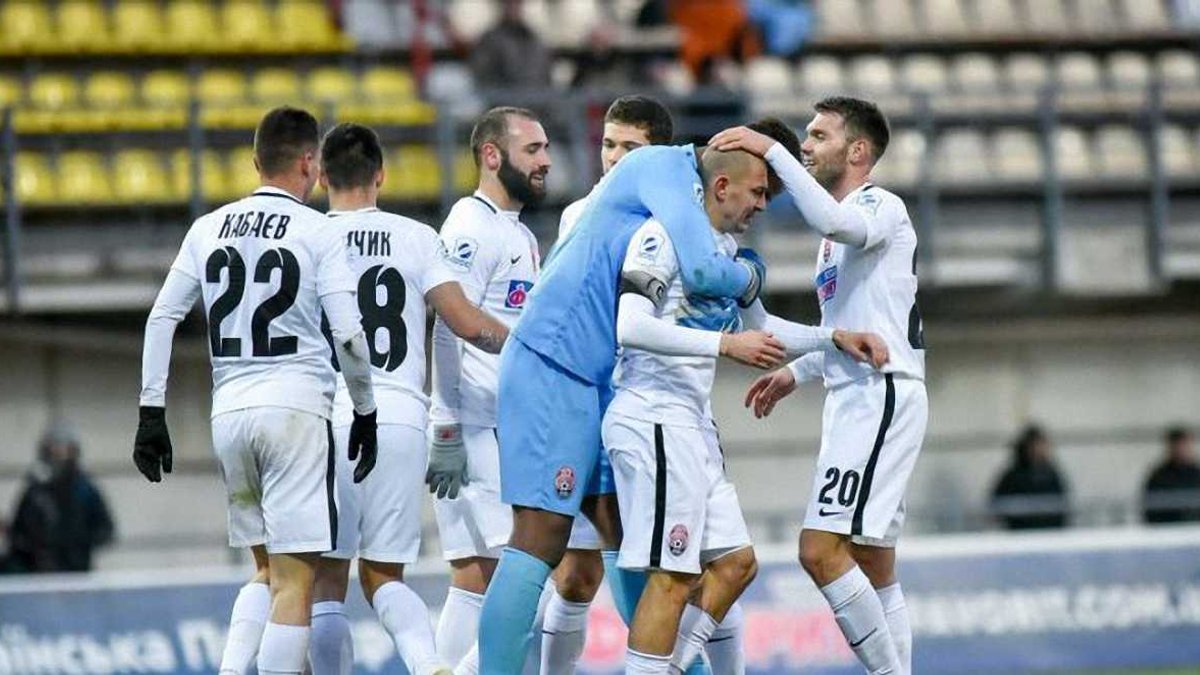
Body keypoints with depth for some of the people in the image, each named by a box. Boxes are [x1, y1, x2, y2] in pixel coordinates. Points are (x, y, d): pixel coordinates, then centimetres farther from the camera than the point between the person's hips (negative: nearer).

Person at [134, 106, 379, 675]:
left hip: (229, 413, 5)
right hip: (296, 410, -5)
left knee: (267, 571, 18)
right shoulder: (318, 232, -3)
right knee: (294, 581, -4)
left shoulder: (208, 229, 10)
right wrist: (365, 414, 5)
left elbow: (162, 318, 7)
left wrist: (151, 412, 9)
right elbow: (349, 335, -8)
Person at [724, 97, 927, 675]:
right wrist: (795, 371, 23)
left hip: (881, 396, -10)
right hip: (853, 398, 10)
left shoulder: (882, 208, -7)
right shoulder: (837, 227, 22)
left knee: (821, 551, -19)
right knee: (873, 570, 7)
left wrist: (772, 151, -28)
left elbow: (836, 221, -32)